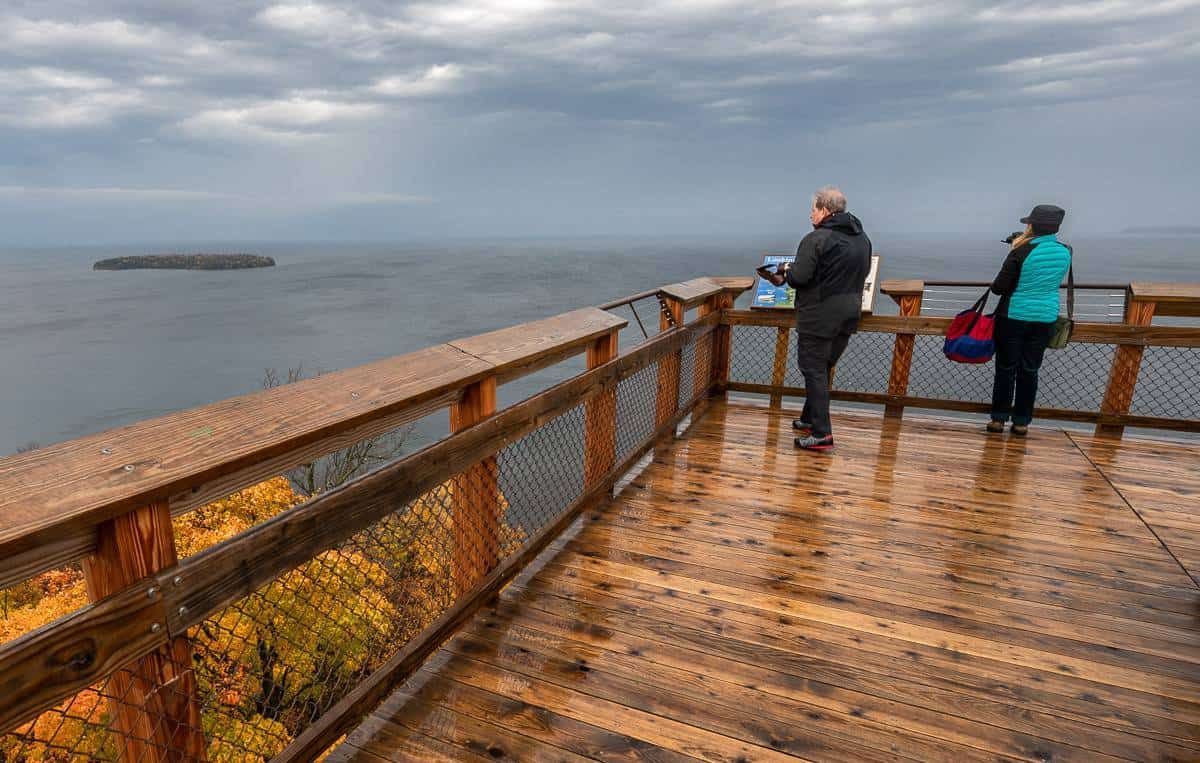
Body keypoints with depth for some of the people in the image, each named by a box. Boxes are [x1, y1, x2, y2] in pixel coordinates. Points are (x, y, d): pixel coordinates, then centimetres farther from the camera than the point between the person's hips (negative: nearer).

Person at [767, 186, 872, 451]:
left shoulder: (816, 239, -15)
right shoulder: (862, 238, 11)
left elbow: (799, 278, -20)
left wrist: (785, 270, 4)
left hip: (819, 316, -8)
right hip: (848, 315, 8)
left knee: (814, 371, -1)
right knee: (823, 369, 18)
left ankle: (821, 434, -2)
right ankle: (809, 419, 30)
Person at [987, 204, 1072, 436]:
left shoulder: (1022, 252, -16)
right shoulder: (1066, 252, 0)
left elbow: (999, 287, -13)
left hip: (1013, 317, -4)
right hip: (1045, 319, 4)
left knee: (1006, 368, 6)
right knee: (1029, 370, 10)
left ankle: (999, 418, 10)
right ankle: (1021, 422, 14)